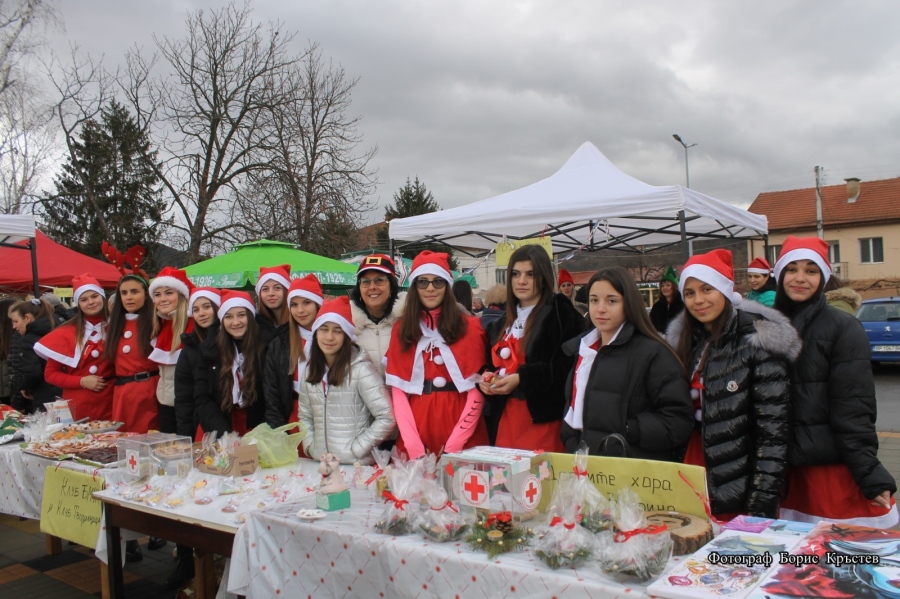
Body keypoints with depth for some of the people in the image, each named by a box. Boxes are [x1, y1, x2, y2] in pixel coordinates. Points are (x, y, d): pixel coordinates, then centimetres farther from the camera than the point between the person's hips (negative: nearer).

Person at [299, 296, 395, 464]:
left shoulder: (361, 368, -14)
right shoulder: (311, 370, 6)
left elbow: (387, 418, -17)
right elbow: (305, 417, 13)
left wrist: (355, 450, -14)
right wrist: (311, 447, 0)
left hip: (357, 466, -5)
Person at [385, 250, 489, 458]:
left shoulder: (469, 326, 2)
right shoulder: (401, 329, 7)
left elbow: (477, 389, -4)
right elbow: (398, 390, 1)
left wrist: (454, 444, -13)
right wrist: (413, 445, -10)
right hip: (417, 425, 1)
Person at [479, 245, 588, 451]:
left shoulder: (561, 314, -5)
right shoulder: (503, 323, 17)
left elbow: (568, 365, -13)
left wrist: (521, 378, -20)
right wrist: (487, 377, -1)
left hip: (543, 418, -6)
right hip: (505, 418, 6)